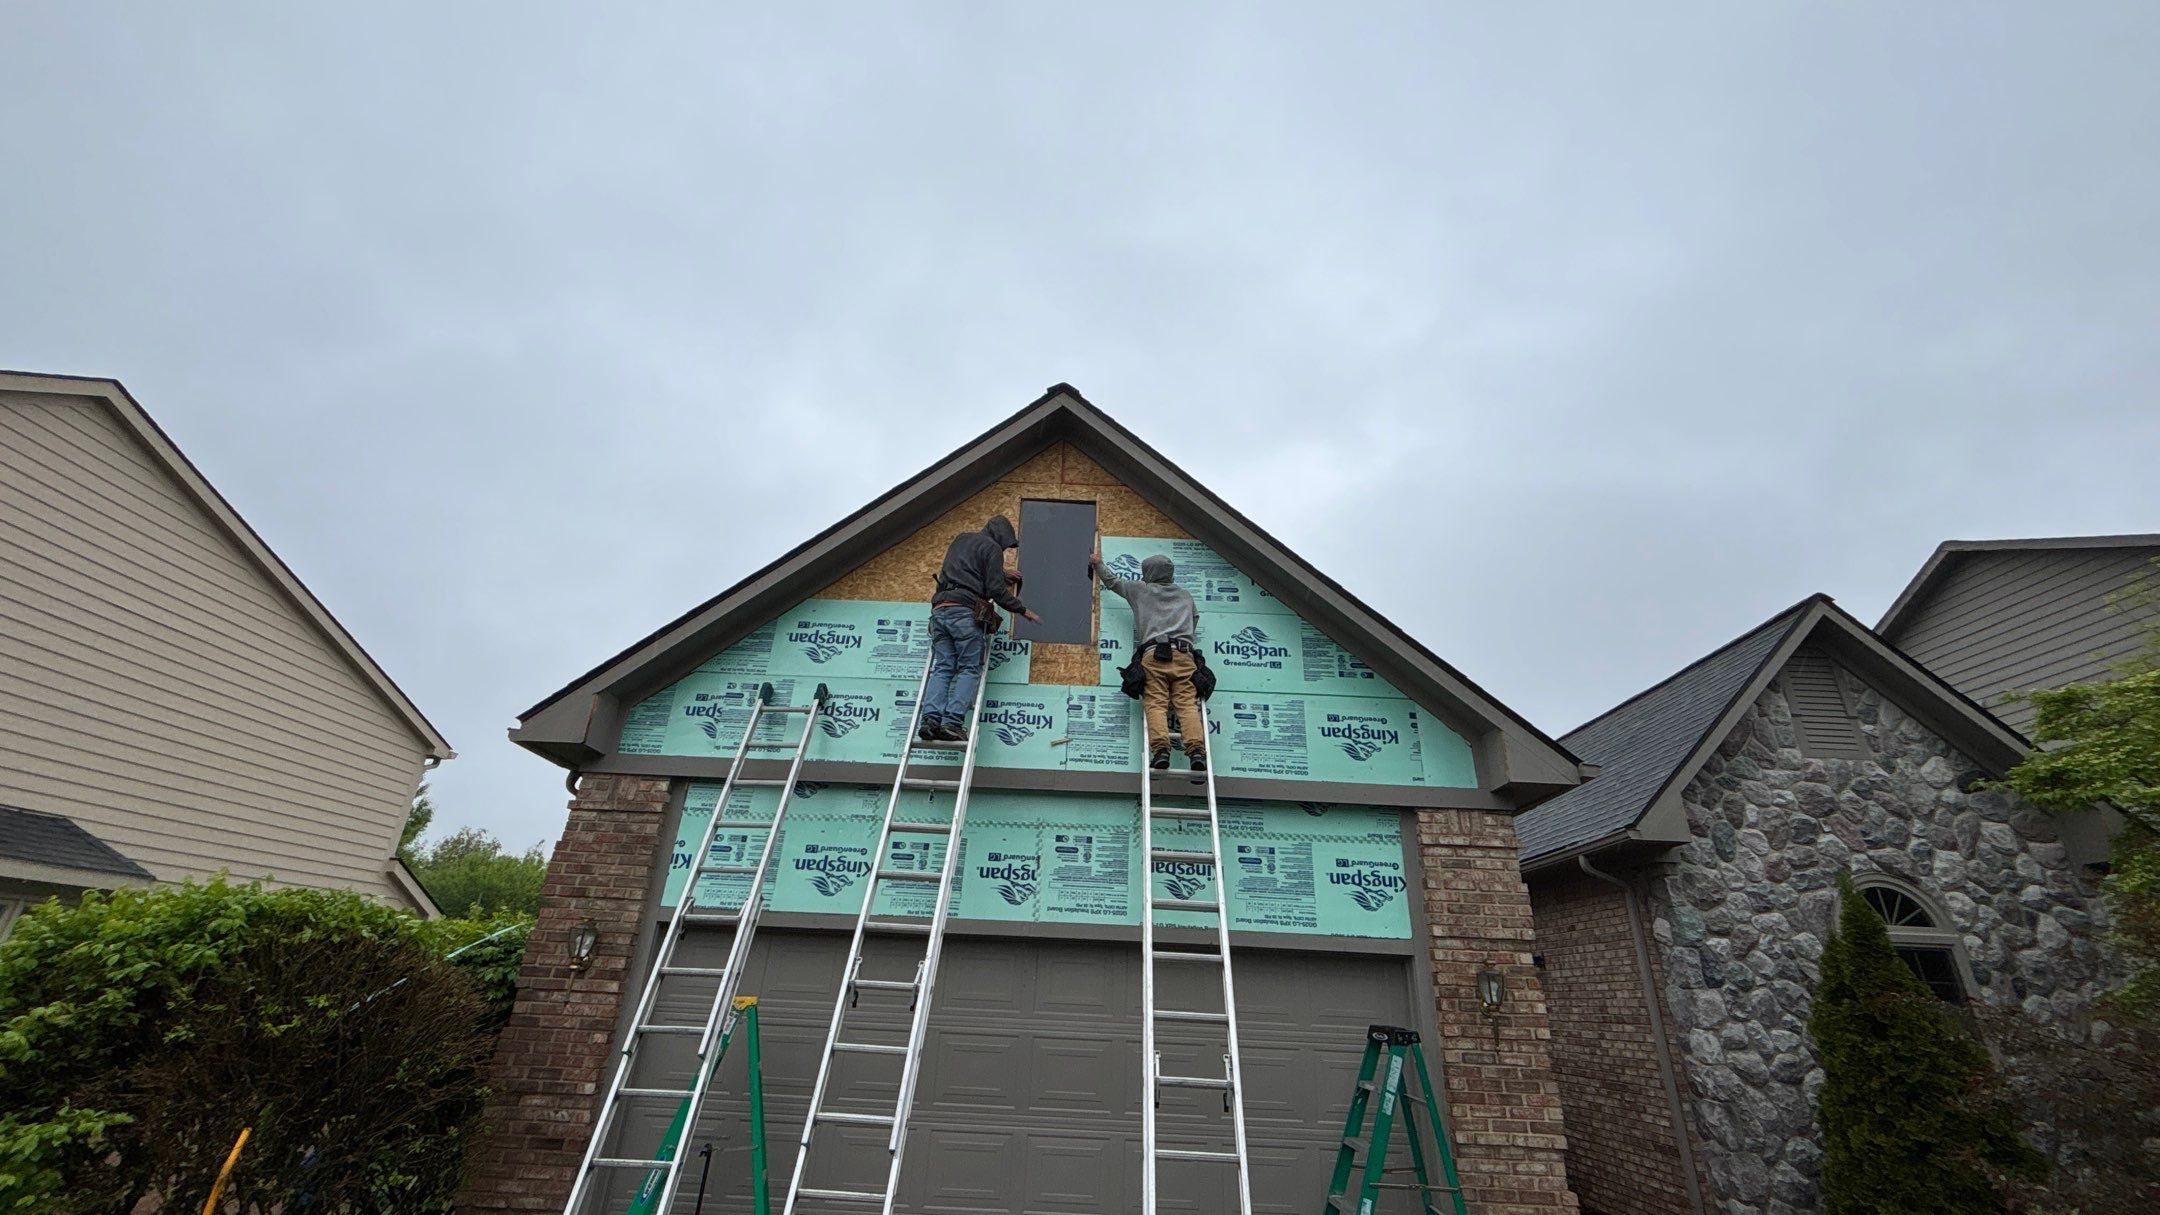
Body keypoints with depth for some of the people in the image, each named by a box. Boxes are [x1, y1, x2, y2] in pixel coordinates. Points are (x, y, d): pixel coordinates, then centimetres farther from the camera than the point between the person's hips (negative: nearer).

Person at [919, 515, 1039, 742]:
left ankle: (930, 719, -14)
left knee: (942, 668, 2)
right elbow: (996, 590, -4)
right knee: (969, 669, -4)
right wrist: (1023, 610, 6)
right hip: (966, 612, -6)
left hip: (940, 610, 6)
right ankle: (953, 722, -18)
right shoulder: (992, 547, 4)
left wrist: (1001, 574, 46)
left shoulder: (960, 540, 26)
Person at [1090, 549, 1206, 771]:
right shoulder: (1185, 594, 29)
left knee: (1156, 703, -12)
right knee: (1187, 703, -10)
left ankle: (1160, 749, -32)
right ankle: (1196, 749, -29)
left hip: (1153, 654, -2)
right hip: (1184, 654, 2)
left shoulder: (1139, 589, 23)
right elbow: (1195, 618, 40)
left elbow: (1112, 581, 37)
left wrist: (1097, 563, 54)